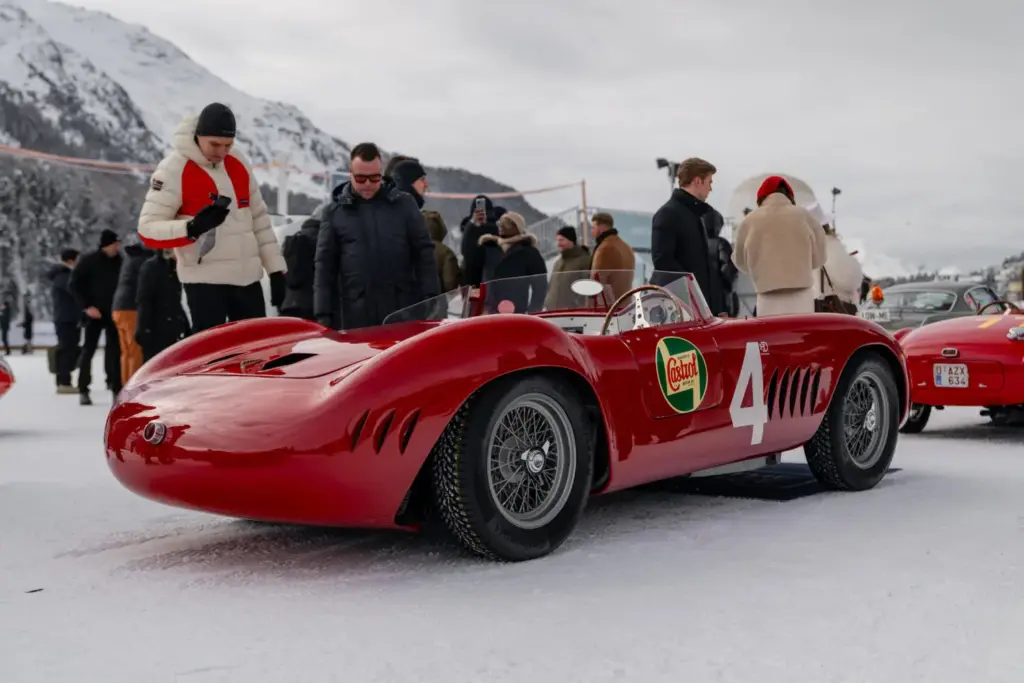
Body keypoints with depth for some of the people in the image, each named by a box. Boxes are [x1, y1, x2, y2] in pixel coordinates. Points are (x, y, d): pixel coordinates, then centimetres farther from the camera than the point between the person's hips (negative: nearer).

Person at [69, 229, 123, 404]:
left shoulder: (119, 261, 2)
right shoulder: (88, 261, -8)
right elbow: (74, 284, -7)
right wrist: (86, 306, -14)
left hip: (113, 312, 3)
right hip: (95, 312, -3)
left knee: (115, 350, 3)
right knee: (88, 350, 1)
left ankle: (116, 388, 9)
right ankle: (83, 390, 6)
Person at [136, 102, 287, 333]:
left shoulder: (238, 162, 7)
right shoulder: (174, 169, -11)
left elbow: (259, 218, 15)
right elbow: (148, 229, -13)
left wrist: (275, 269, 10)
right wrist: (191, 228, -31)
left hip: (248, 276, 6)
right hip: (205, 279, -6)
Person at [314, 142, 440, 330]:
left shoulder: (404, 204, 5)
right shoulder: (335, 212, 4)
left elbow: (424, 253, 6)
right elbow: (325, 265, 4)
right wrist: (323, 314, -2)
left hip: (403, 312, 0)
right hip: (356, 316, 0)